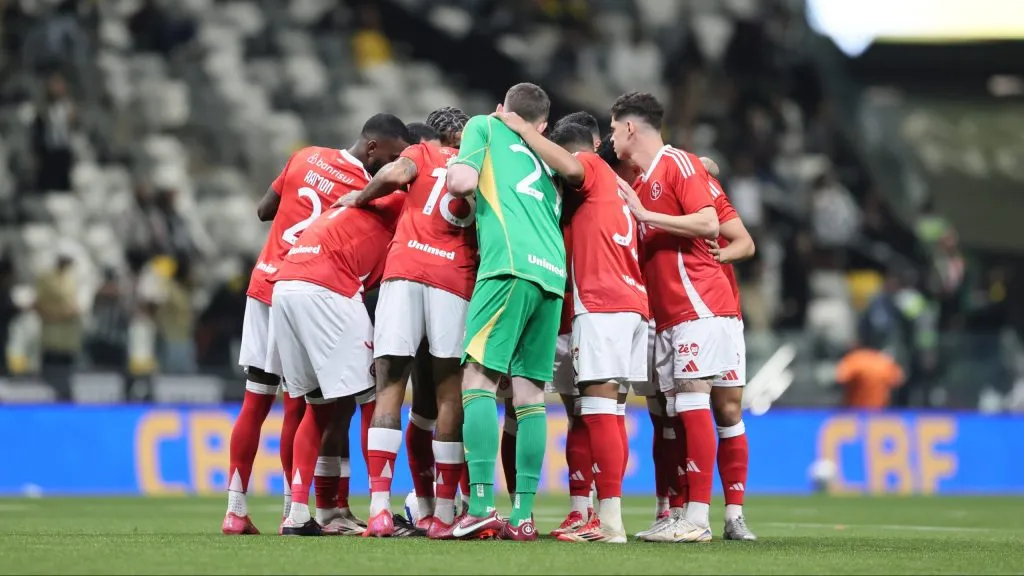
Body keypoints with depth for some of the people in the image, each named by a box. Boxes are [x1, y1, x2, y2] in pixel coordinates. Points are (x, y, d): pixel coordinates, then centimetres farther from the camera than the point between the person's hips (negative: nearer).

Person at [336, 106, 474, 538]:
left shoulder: (422, 155, 16)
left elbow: (395, 174, -5)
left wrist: (359, 197, 10)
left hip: (404, 269, 0)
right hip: (454, 280, 0)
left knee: (390, 388, 0)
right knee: (449, 396, 5)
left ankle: (379, 507, -12)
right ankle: (443, 513, 4)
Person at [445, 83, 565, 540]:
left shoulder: (484, 126, 14)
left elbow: (462, 182, -1)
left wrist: (453, 176, 21)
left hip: (511, 263, -6)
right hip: (553, 273, 6)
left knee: (478, 379, -8)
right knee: (530, 392, 6)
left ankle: (481, 507, -19)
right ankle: (522, 515, 1)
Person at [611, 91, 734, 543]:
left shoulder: (678, 164, -6)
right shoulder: (642, 181, 21)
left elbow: (708, 224, -16)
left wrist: (646, 215, -16)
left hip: (697, 302, -9)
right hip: (667, 312, 9)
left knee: (692, 401, -12)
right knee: (677, 411, 4)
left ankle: (698, 518, -15)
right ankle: (683, 517, 4)